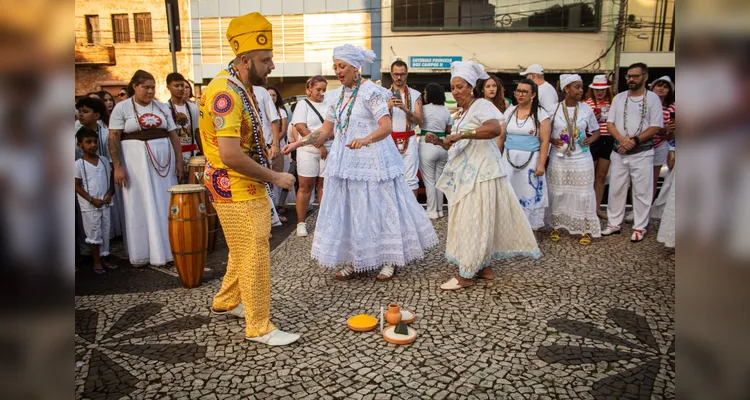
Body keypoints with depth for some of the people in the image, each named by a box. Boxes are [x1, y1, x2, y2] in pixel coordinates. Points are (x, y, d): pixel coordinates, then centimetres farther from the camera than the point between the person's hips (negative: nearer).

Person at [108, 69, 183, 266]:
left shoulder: (162, 107, 10)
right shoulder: (122, 108, 0)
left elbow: (173, 135, 10)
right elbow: (113, 138, -5)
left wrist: (179, 160, 2)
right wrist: (117, 166, -13)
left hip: (163, 160, 3)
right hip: (136, 161, -3)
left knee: (165, 204, 6)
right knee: (140, 206, 2)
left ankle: (167, 248, 17)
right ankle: (141, 253, 12)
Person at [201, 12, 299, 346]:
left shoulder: (242, 87, 10)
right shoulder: (225, 92, -22)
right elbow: (230, 155, -29)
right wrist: (275, 178, -20)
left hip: (246, 187, 10)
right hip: (236, 191, -10)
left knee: (244, 252, 22)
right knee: (255, 256, -2)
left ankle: (226, 302, 41)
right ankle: (259, 328, 11)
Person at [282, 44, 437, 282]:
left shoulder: (371, 92, -10)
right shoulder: (335, 96, 11)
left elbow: (386, 127, -22)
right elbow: (325, 131, 14)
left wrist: (365, 139, -39)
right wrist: (299, 143, 4)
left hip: (370, 160, -7)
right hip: (344, 161, 7)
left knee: (377, 207, 1)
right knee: (347, 210, 10)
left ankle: (389, 260, 16)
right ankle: (354, 261, 22)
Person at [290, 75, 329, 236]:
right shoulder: (303, 104, 3)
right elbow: (301, 128, -8)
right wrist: (319, 145, -13)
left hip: (328, 149, 3)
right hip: (308, 150, -2)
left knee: (324, 185, 6)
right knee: (305, 186, 1)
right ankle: (301, 223, 8)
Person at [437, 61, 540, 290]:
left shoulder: (481, 106, -11)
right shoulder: (461, 114, 17)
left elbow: (495, 128, -32)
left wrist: (461, 134, -31)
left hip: (481, 175, -9)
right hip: (467, 175, 9)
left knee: (473, 223, -6)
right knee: (480, 222, 13)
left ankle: (465, 275, -1)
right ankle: (485, 267, 22)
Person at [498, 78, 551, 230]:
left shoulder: (541, 114, -2)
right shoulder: (509, 111, 9)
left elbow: (545, 141, -6)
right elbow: (501, 138, 10)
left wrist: (541, 164, -14)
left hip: (530, 160, -3)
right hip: (509, 159, 3)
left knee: (530, 194, -1)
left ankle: (531, 229, 10)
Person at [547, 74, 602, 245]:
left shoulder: (586, 108, 1)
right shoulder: (554, 109, -4)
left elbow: (596, 131, 11)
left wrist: (590, 139, -10)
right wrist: (553, 140, -15)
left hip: (581, 159, 1)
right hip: (559, 159, 0)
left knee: (583, 193, 3)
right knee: (558, 193, 8)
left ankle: (586, 230, 14)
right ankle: (556, 226, 24)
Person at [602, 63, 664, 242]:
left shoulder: (652, 98, -2)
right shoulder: (618, 98, 7)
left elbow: (655, 127, -8)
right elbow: (609, 123, 3)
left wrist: (634, 141, -18)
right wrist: (621, 139, -15)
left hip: (642, 153, -3)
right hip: (619, 153, 4)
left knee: (642, 191, 1)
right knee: (616, 189, 8)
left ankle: (640, 227, 11)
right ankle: (614, 223, 19)